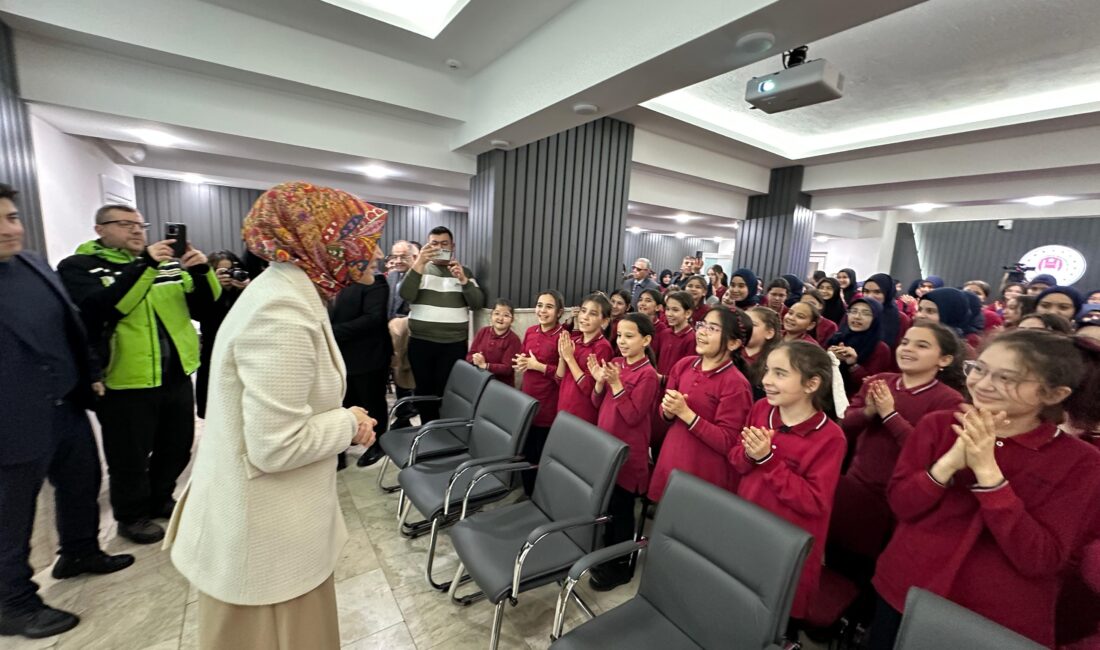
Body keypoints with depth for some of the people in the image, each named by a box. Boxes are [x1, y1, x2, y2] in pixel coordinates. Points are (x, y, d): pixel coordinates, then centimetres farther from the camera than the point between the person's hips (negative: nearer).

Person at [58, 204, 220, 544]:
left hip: (176, 377, 4)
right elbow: (99, 308, -22)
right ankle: (131, 516, 32)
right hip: (126, 383, -4)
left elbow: (202, 307, 4)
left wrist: (202, 271, -14)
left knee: (176, 449, 18)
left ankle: (161, 499, 40)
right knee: (130, 459, 11)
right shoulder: (79, 267, -3)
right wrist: (143, 266, -27)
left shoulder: (166, 264, 9)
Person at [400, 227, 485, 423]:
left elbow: (478, 303, -1)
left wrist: (463, 279, -14)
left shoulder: (464, 271, 9)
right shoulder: (419, 268, 8)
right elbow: (405, 295, -10)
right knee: (424, 390, 10)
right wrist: (419, 263, -16)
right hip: (420, 342, 1)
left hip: (455, 344, 0)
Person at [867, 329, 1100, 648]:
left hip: (1001, 622, -1)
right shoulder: (937, 425, -6)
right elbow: (901, 505, -10)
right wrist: (953, 459, -24)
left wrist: (987, 471, -26)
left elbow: (1040, 560, -18)